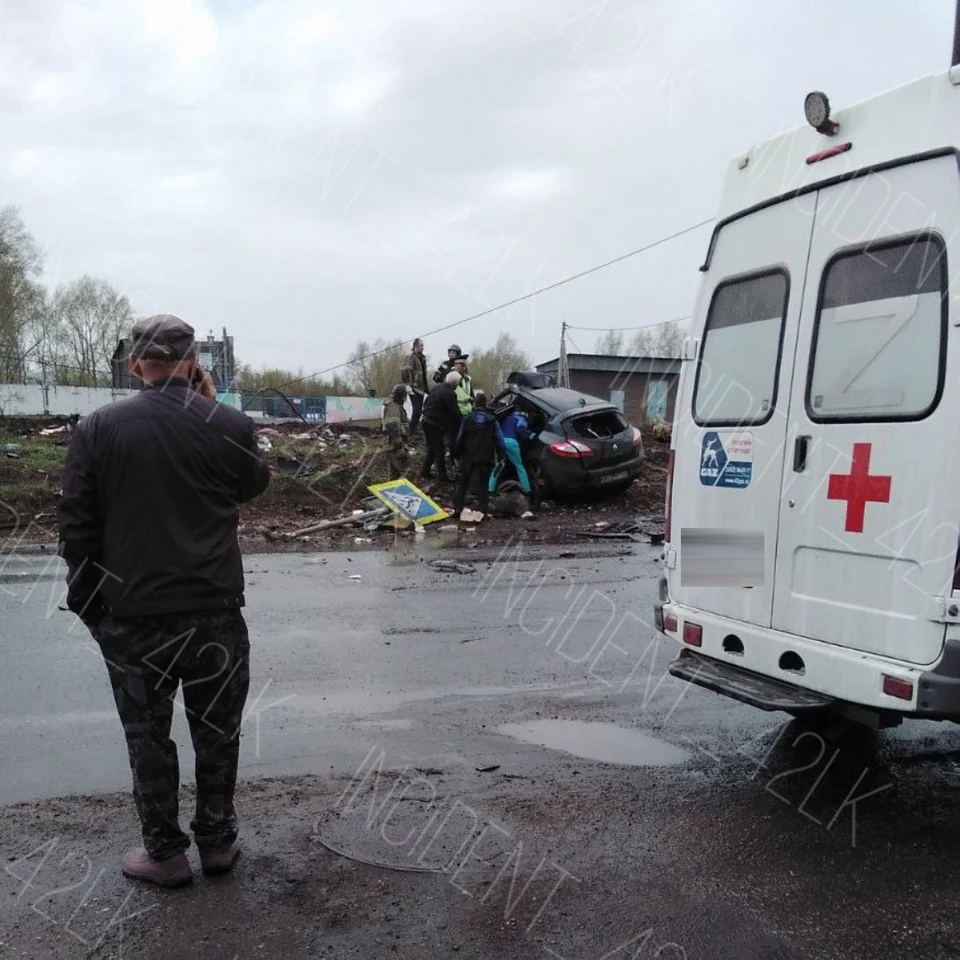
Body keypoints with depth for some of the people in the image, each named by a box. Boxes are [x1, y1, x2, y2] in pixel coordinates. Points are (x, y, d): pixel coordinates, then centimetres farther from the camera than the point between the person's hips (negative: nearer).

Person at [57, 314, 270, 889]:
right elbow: (254, 485, 11)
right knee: (216, 732, 16)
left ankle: (165, 853, 23)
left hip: (131, 615, 0)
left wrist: (87, 603, 8)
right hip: (215, 611, 0)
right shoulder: (229, 426, -9)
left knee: (148, 737, 14)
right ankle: (217, 841, 28)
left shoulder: (97, 429, -6)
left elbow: (76, 526, -3)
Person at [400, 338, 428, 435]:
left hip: (421, 388, 9)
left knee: (418, 410, 12)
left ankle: (415, 429, 20)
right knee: (417, 410, -12)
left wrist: (425, 388, 21)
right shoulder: (411, 358, -11)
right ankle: (412, 432, -8)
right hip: (414, 388, -9)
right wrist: (408, 385, -26)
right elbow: (405, 372, -20)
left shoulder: (422, 358, 16)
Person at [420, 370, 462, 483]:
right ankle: (443, 475, 8)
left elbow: (425, 403, 17)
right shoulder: (449, 394, -17)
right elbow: (455, 412, -13)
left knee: (431, 448, 19)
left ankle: (425, 471, 24)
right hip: (435, 425, -8)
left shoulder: (436, 388, 9)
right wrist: (462, 426, 0)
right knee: (440, 451, 1)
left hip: (426, 421, 9)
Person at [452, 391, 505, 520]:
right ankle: (483, 510, -1)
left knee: (463, 483, 15)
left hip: (469, 457, 1)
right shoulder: (492, 420, -5)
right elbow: (499, 440, -5)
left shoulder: (468, 418, -6)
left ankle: (458, 508, 15)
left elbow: (460, 439, -2)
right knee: (482, 485, 6)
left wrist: (458, 454, 10)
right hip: (486, 459, 0)